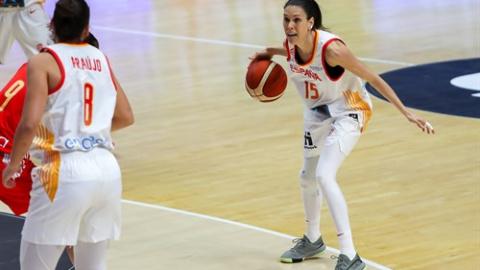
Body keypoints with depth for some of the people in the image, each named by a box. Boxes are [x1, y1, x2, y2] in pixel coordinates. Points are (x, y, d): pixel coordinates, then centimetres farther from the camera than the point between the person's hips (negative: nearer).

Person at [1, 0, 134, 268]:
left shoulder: (43, 61, -4)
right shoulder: (101, 60, 13)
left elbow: (29, 124, -14)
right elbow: (125, 117, 22)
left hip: (65, 173, -5)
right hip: (108, 170, 6)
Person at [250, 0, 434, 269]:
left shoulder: (331, 48, -34)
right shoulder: (290, 46, -15)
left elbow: (373, 78, -25)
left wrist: (406, 113, -25)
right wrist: (268, 53, -6)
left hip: (348, 111, -8)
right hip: (317, 112, 8)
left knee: (324, 176, -24)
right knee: (308, 177, 22)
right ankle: (313, 241, 47)